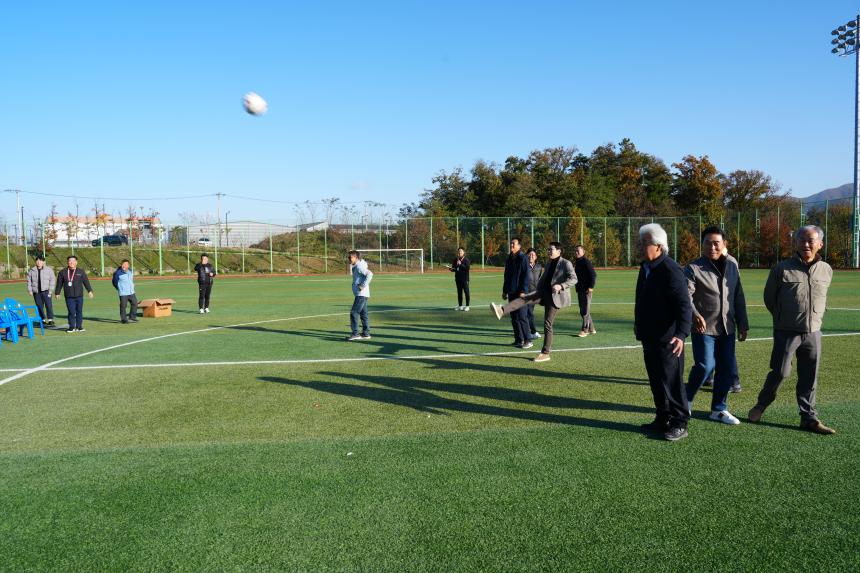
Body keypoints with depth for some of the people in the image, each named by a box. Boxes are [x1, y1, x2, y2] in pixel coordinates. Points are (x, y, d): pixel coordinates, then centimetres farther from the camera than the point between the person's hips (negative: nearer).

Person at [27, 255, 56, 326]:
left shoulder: (49, 270, 2)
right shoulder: (31, 271, 8)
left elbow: (52, 280, 1)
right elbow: (29, 281, 14)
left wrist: (50, 290, -6)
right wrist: (30, 290, 6)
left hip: (46, 291, -3)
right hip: (36, 292, 3)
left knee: (48, 305, -14)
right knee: (39, 306, 7)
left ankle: (50, 319, -13)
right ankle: (43, 319, 16)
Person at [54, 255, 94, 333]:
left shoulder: (81, 272, 8)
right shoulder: (63, 272, 7)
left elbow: (86, 282, 6)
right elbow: (59, 284, 12)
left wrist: (90, 291, -2)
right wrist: (57, 293, 12)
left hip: (79, 296, 1)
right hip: (69, 297, -1)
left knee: (79, 311, 3)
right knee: (71, 312, -5)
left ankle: (79, 326, 12)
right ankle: (71, 327, 5)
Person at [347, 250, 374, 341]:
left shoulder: (359, 267, -14)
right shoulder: (355, 267, 17)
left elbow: (370, 274, -27)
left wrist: (363, 286, -24)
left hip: (361, 294, -10)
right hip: (361, 295, 10)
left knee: (354, 313, -10)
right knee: (363, 314, 11)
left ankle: (355, 334, -8)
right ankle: (366, 334, 15)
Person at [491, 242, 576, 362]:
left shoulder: (566, 264, -5)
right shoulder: (549, 263, 17)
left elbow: (573, 279, -17)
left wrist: (561, 286, -33)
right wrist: (537, 292, 19)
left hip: (555, 296, -6)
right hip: (544, 292, 6)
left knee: (547, 324, -5)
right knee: (524, 298, -22)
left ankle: (545, 353, 4)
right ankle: (502, 311, -41)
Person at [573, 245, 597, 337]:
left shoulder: (586, 262, -12)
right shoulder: (576, 262, 15)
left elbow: (593, 275, -17)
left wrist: (591, 287, -21)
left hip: (586, 290, -9)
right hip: (579, 290, 10)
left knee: (585, 311, -6)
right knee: (582, 310, 13)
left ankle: (585, 330, -2)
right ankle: (591, 329, 23)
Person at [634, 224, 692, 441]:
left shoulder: (671, 271, -18)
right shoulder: (645, 268, 11)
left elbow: (683, 305, -24)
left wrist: (681, 334, -33)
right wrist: (639, 325, 29)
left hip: (667, 339, -9)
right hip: (649, 337, 9)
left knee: (671, 382, 0)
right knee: (656, 381, 16)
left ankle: (679, 424, 12)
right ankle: (663, 419, 27)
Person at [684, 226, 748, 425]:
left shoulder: (732, 264, 8)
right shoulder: (693, 268, -9)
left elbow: (738, 297, 14)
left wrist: (743, 324, 14)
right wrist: (695, 315, -39)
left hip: (727, 328, 6)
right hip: (704, 327, -5)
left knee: (729, 370, 8)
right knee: (705, 366, -11)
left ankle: (718, 409, 24)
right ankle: (686, 401, 13)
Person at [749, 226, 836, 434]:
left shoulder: (826, 270, 5)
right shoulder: (782, 269, -6)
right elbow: (769, 297, 6)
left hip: (813, 332, 3)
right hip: (787, 331, -3)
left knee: (809, 378, 7)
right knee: (780, 372, -2)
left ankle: (809, 418, 16)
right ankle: (761, 404, 21)